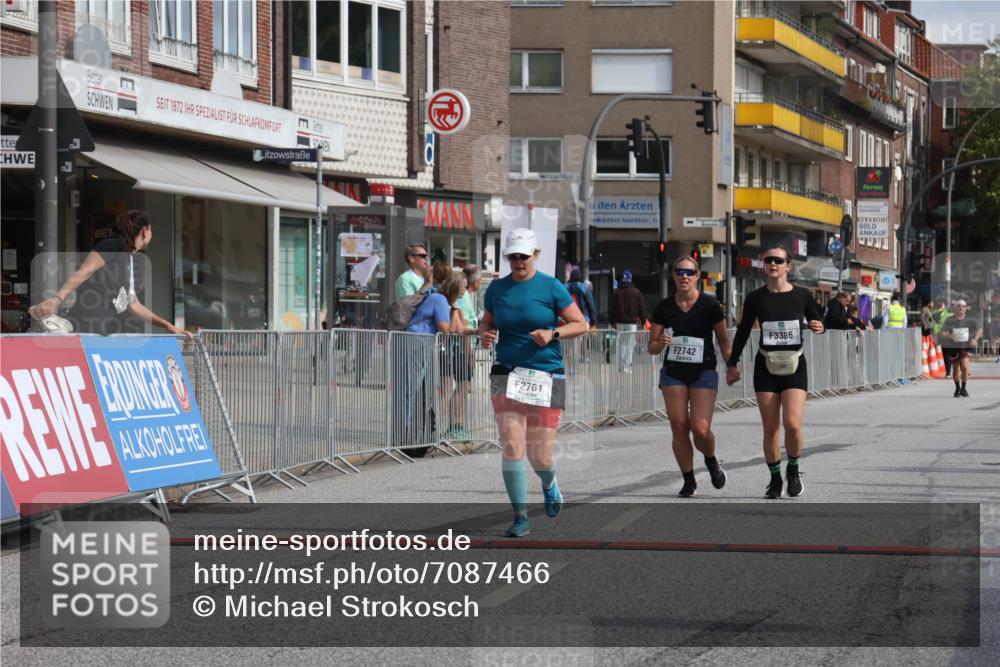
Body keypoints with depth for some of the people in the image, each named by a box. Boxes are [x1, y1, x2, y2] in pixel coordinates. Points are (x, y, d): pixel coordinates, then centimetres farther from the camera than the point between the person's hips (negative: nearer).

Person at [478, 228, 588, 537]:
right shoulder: (496, 288, 7)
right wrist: (485, 335, -3)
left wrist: (553, 333, -15)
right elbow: (486, 322, 20)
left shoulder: (552, 287, -1)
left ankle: (548, 485, 38)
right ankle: (520, 517, -5)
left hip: (546, 376, -2)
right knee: (512, 447, -12)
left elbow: (580, 324, 2)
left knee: (541, 456, 1)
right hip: (506, 375, 2)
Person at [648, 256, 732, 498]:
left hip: (703, 372, -2)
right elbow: (651, 348, 4)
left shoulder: (709, 305, -5)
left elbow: (723, 339, 6)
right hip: (673, 372, 2)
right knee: (679, 426, -4)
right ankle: (689, 480, 10)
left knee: (700, 429, -13)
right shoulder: (664, 307, 1)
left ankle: (711, 460, 20)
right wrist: (661, 343, -18)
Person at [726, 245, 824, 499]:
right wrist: (733, 364, 10)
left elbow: (816, 321, 13)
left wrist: (819, 328, -10)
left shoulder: (801, 295, 0)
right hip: (766, 367, 1)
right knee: (770, 429, -1)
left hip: (794, 366, -1)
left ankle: (793, 469, 11)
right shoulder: (755, 298, 1)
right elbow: (743, 332, 10)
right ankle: (775, 479, 16)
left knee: (792, 424, -15)